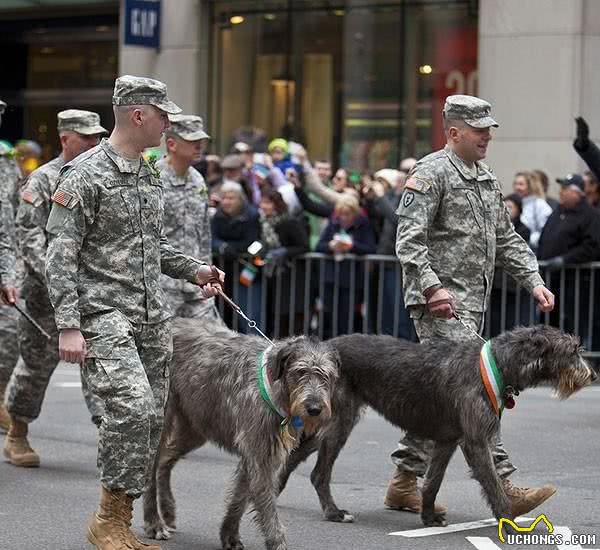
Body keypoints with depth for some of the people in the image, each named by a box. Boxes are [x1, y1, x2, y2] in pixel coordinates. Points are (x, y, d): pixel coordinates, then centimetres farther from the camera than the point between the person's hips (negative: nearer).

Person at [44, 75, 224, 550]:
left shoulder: (150, 175, 15)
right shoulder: (86, 175, -9)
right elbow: (61, 255, -12)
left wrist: (193, 269, 14)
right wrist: (68, 326, -18)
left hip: (153, 317, 8)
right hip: (104, 314, -8)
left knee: (152, 418, 5)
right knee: (133, 407, -21)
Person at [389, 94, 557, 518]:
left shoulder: (488, 180, 19)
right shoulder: (431, 174, -8)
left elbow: (506, 240, 24)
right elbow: (409, 240, -16)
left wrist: (534, 281, 11)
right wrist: (434, 287, -25)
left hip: (473, 303, 9)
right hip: (441, 302, -9)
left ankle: (405, 483, 18)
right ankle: (503, 486, -17)